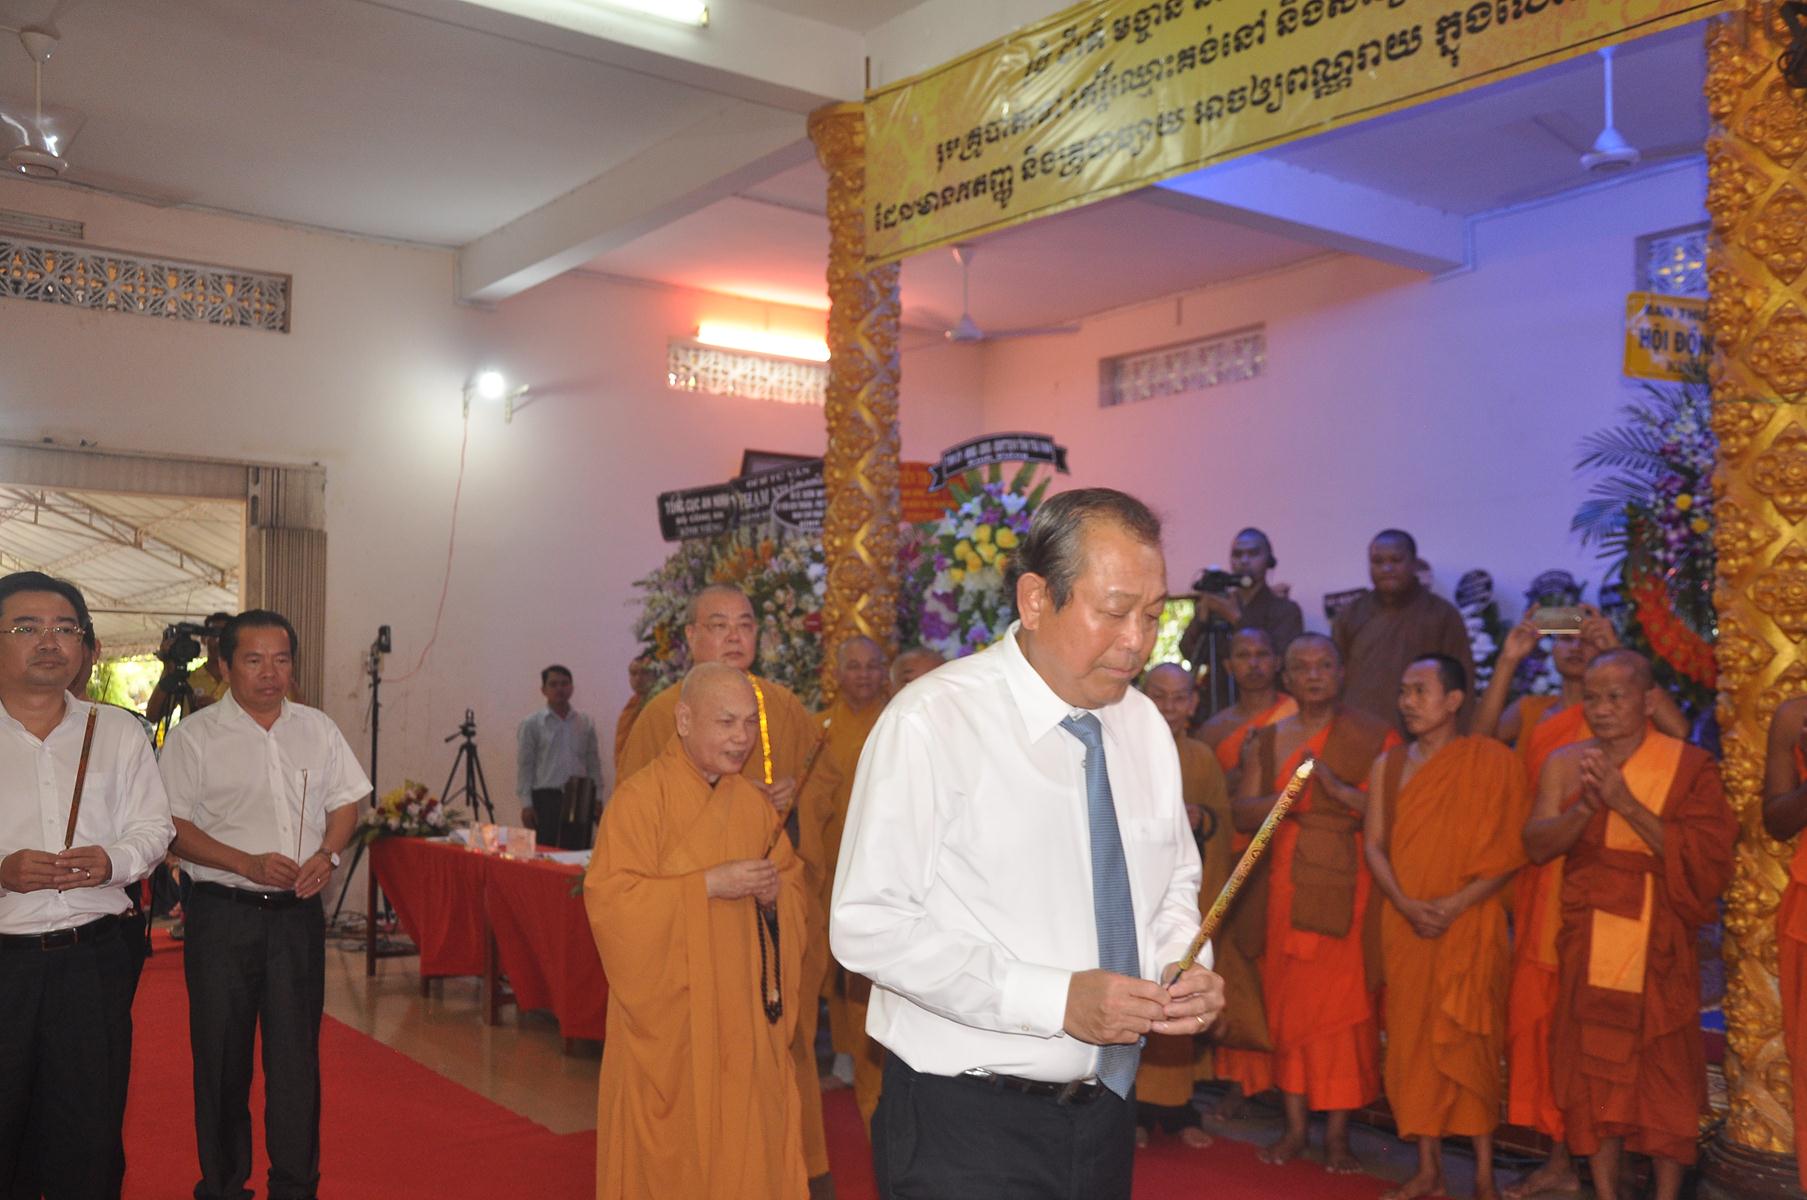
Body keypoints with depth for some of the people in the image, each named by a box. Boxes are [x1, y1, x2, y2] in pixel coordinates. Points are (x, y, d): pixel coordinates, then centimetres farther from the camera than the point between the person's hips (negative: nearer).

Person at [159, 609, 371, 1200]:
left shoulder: (318, 729, 9)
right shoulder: (195, 735, -2)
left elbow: (345, 802, 13)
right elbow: (173, 827, -6)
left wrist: (327, 854, -6)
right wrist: (249, 864, -17)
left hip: (299, 911, 3)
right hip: (223, 913, -2)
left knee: (297, 1052, 5)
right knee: (221, 1055, 7)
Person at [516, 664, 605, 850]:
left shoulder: (586, 723, 10)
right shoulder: (532, 724, 2)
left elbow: (594, 764, 12)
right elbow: (524, 765, 0)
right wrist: (526, 803, -5)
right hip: (546, 798, -3)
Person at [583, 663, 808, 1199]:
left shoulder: (754, 802, 7)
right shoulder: (639, 797, -12)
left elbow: (793, 882, 15)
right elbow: (609, 899, -18)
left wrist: (773, 893, -8)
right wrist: (710, 884, -21)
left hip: (743, 1014, 5)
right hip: (668, 1018, -5)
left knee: (745, 1143, 7)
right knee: (669, 1156, 3)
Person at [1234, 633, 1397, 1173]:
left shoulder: (1374, 736, 1)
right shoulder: (1266, 740, 11)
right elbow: (1242, 813, 2)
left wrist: (1341, 790, -20)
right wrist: (1287, 797, -16)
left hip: (1348, 887, -3)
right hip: (1288, 884, 3)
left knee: (1344, 1004, -3)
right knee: (1288, 1002, 4)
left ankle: (1337, 1133, 7)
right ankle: (1295, 1126, 14)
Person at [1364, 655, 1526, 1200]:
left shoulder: (1491, 761, -4)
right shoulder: (1388, 764, 8)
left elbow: (1509, 851, -7)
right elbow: (1374, 843, 4)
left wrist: (1454, 905, -17)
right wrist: (1406, 904, -11)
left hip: (1469, 925, -4)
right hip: (1405, 925, 4)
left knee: (1470, 1043, -1)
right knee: (1413, 1039, 6)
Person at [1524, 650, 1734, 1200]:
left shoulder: (1689, 764, -3)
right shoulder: (1565, 762, 5)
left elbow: (1704, 854, -13)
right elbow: (1536, 845, -3)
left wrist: (1627, 804, -20)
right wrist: (1585, 807, -20)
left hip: (1659, 945, -2)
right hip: (1587, 941, 3)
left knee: (1664, 1069, 0)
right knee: (1593, 1062, 6)